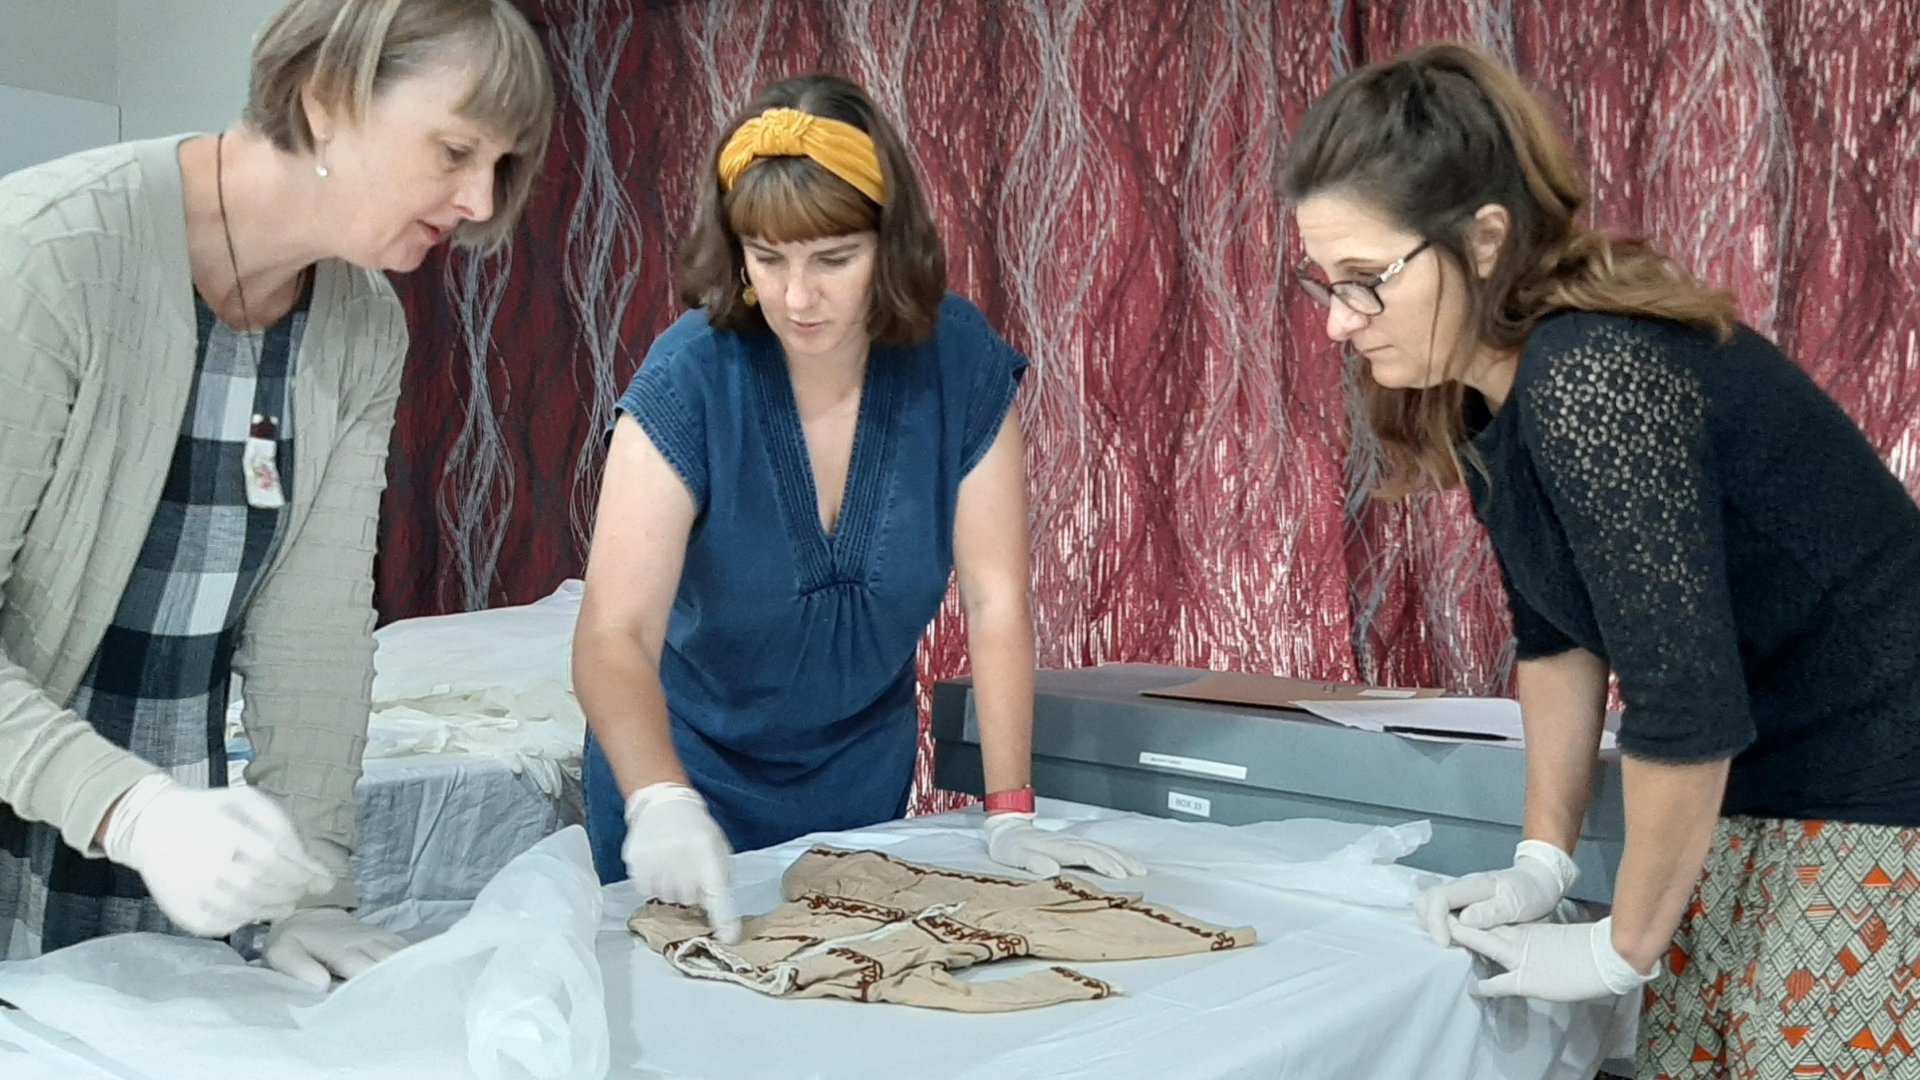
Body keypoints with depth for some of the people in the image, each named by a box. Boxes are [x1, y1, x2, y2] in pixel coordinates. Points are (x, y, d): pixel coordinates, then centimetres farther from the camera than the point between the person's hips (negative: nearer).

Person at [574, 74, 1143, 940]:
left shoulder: (962, 363, -18)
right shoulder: (690, 379, -25)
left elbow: (995, 599, -15)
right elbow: (614, 634, -33)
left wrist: (1010, 813, -18)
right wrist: (660, 802, -50)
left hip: (865, 765, 2)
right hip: (691, 764, -2)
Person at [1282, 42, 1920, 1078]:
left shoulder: (1590, 381, -29)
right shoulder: (1487, 383, -2)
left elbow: (1686, 701, -29)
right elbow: (1555, 626, 7)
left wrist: (1624, 948, -15)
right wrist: (1542, 858, 4)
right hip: (1744, 791, 8)